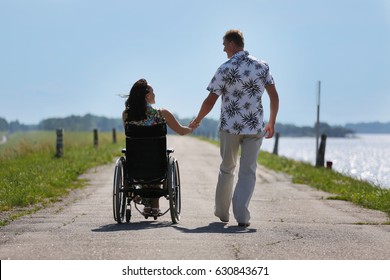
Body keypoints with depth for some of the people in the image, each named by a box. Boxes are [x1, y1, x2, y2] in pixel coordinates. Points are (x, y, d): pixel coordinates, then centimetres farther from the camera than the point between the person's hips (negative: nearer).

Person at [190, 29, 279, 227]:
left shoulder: (225, 69, -7)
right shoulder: (262, 67, 3)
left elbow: (210, 101, -6)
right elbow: (274, 97, 4)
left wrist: (197, 120, 10)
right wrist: (271, 123, 14)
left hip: (230, 127, -1)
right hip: (255, 127, 2)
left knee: (226, 169, 16)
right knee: (248, 171, 5)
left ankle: (222, 211, 27)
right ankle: (242, 215, -7)